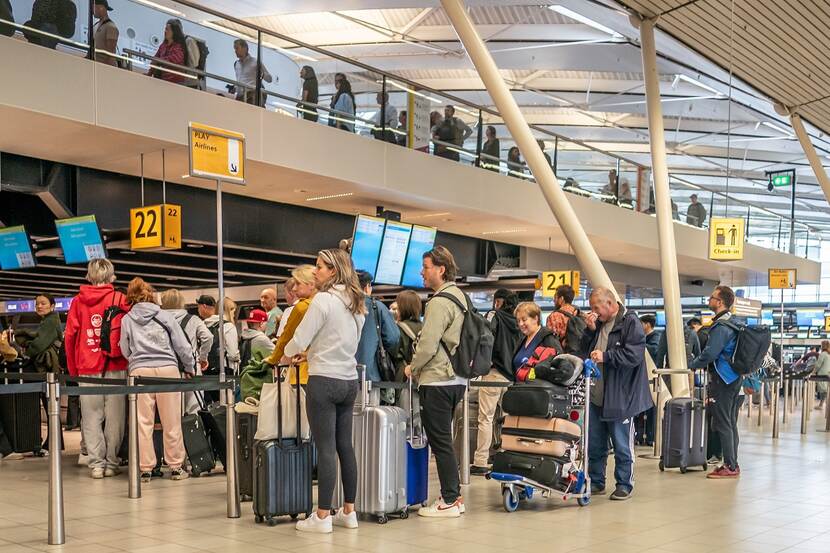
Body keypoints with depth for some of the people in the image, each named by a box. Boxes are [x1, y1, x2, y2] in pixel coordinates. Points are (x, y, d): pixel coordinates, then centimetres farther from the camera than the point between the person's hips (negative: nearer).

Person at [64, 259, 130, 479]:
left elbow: (69, 335, 4)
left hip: (87, 369, 1)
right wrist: (129, 362, 11)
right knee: (114, 417, 5)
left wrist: (73, 369, 12)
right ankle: (111, 463, 6)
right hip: (115, 368, -1)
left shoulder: (78, 301, 4)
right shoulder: (120, 300, 0)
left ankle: (96, 463, 4)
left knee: (91, 418, 6)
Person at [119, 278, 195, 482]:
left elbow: (125, 350, 13)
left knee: (143, 422, 4)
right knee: (171, 421, 5)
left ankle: (145, 468, 7)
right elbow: (182, 346, 8)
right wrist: (190, 368, 20)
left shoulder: (127, 320, 7)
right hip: (168, 368, 0)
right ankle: (176, 467, 12)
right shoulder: (165, 316, 6)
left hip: (140, 371, 0)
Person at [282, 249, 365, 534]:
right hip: (349, 380, 7)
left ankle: (322, 516, 0)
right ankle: (348, 511, 17)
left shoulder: (323, 299, -12)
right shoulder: (356, 303, 12)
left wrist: (285, 353, 11)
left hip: (324, 381, -7)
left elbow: (299, 341, -11)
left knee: (326, 449, -5)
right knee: (345, 447, 11)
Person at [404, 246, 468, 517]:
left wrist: (413, 368, -2)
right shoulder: (459, 296, 14)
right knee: (444, 440, 16)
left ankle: (449, 501, 3)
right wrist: (419, 367, 19)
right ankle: (454, 495, 21)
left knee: (440, 441, -2)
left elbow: (428, 345, -20)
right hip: (456, 379, 10)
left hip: (437, 380, -9)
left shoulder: (439, 302, -16)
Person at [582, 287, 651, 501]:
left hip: (620, 396, -7)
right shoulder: (598, 322, 12)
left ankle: (624, 484, 15)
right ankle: (596, 481, 25)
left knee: (622, 444, 3)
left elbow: (634, 354, -19)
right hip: (596, 394, 7)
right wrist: (590, 330, 0)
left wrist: (606, 356, -20)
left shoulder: (630, 323, -10)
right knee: (594, 443, 14)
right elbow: (586, 349, 16)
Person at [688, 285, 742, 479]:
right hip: (734, 378, 10)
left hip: (722, 380, -10)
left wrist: (691, 365, -7)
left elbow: (709, 354, -22)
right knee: (730, 423, 13)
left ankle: (730, 467, -4)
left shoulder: (721, 326, -18)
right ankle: (732, 464, 19)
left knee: (723, 424, -6)